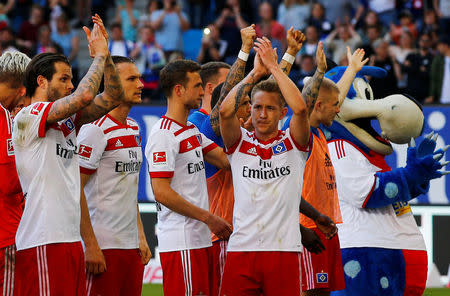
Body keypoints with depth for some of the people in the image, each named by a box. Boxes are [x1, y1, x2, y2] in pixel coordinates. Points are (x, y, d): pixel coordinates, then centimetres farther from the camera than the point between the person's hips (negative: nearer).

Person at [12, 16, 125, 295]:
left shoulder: (68, 120, 17)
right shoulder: (28, 117, -9)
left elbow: (113, 97, 19)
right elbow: (85, 95, -19)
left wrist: (105, 54, 8)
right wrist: (100, 55, -5)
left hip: (71, 238, 9)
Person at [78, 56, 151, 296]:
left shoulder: (133, 128, 15)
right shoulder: (95, 130, -12)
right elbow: (75, 189, -15)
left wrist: (141, 237, 17)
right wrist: (90, 245, -18)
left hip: (131, 245, 8)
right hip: (104, 247, -8)